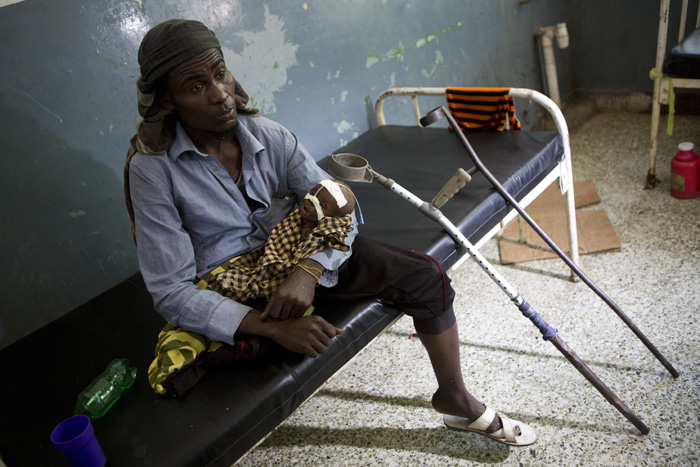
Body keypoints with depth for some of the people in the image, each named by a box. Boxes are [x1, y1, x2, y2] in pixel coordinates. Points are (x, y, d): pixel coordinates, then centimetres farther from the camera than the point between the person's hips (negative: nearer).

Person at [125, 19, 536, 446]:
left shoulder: (268, 136, -8)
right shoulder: (152, 170, -19)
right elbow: (172, 292, -22)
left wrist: (308, 271, -34)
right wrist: (273, 327, -35)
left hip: (305, 255, 4)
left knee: (426, 275, -6)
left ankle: (457, 399, 17)